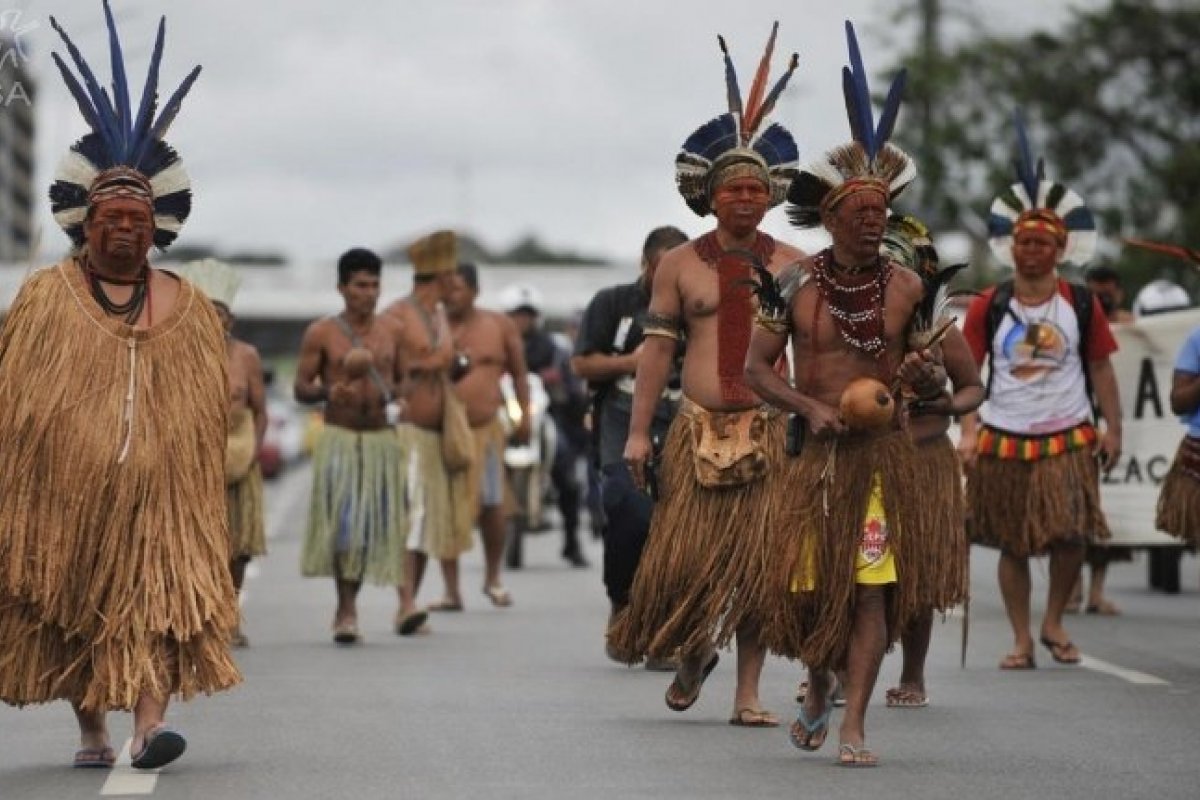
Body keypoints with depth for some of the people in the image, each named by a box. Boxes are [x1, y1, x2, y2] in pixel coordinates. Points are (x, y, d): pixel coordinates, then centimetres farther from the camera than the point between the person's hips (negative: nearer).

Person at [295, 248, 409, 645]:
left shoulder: (392, 331, 8)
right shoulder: (320, 333, -1)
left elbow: (403, 380, 17)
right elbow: (300, 388, 0)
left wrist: (396, 399, -4)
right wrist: (329, 392, -19)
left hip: (382, 438, 3)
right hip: (338, 437, -3)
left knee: (373, 525, 4)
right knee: (342, 522, -13)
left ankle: (346, 606, 19)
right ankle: (347, 607, -5)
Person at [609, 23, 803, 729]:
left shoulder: (793, 266, 7)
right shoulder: (681, 265, 8)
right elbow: (658, 348, 6)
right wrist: (639, 431, 0)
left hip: (769, 432, 0)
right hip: (698, 431, 0)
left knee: (759, 560, -2)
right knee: (684, 553, -1)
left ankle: (748, 693, 5)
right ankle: (693, 655, 28)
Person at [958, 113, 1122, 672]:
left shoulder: (1081, 305, 3)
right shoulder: (989, 307, 2)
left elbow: (1100, 368, 8)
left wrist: (1113, 427, 2)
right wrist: (968, 431, -7)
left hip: (1068, 438, 0)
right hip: (1003, 439, 0)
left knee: (1070, 536, -8)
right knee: (1012, 544, 5)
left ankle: (1054, 622, 16)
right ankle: (1021, 641, 14)